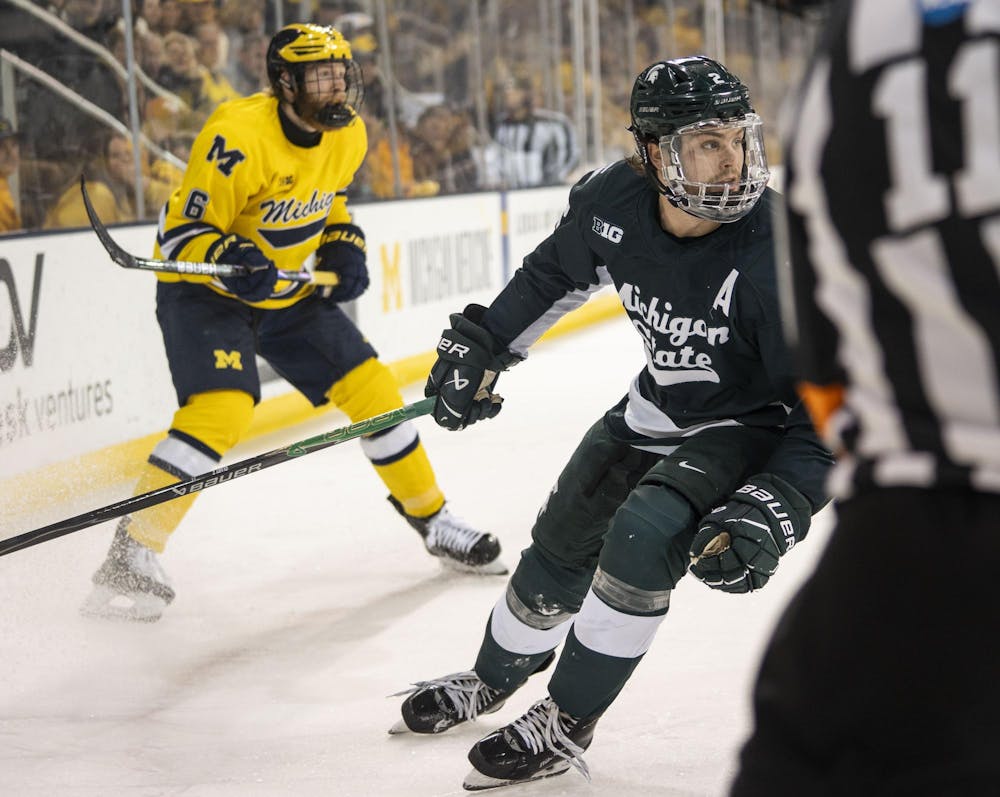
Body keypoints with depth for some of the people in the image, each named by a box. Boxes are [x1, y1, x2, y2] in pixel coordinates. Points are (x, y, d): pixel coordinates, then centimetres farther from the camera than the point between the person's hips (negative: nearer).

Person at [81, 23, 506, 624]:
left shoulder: (347, 135, -4)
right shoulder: (239, 135, -27)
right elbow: (182, 232, -24)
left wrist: (344, 247, -1)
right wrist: (229, 259, -42)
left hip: (290, 292, 7)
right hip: (203, 290, -7)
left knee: (370, 388, 3)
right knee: (223, 408, -28)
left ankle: (432, 519, 22)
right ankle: (133, 553, -22)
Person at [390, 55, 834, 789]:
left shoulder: (778, 253, -35)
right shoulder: (613, 203, -21)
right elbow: (556, 273, 5)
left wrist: (770, 511, -39)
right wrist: (482, 346, 9)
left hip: (754, 425, -6)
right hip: (660, 404, 6)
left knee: (644, 535, -26)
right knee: (563, 539, 14)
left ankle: (565, 726, -6)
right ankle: (493, 681, 45)